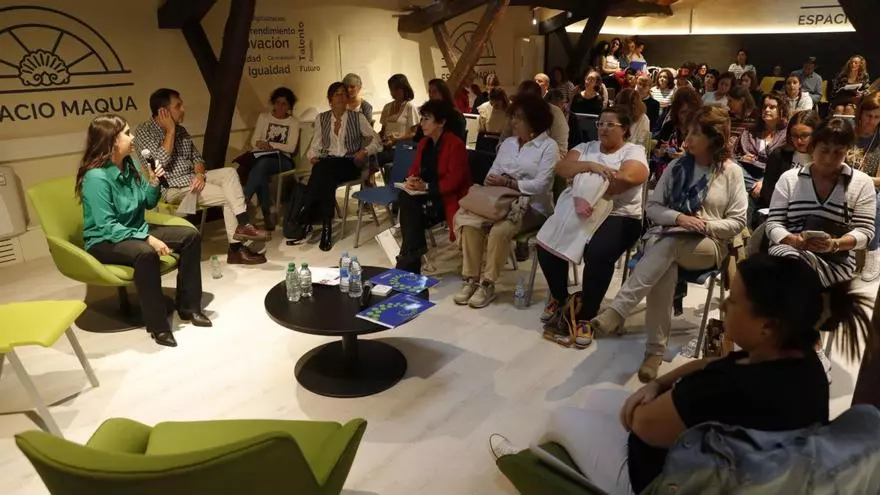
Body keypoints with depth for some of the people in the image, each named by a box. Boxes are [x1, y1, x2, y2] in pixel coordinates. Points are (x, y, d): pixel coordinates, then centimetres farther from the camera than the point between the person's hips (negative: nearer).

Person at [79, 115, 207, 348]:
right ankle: (158, 325, -26)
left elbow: (148, 204, 11)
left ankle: (188, 306, 1)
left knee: (190, 235, -5)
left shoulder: (129, 166, 0)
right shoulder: (96, 177, -23)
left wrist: (153, 182, -8)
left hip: (136, 231, 8)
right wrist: (147, 238, -30)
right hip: (104, 242, -8)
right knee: (146, 253, -38)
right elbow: (107, 227, -26)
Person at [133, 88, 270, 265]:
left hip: (192, 178, 7)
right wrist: (170, 131, -14)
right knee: (229, 195, -20)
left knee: (229, 172, -17)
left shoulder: (180, 130, 13)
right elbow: (161, 161, -22)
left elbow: (196, 156, 13)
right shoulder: (144, 131, -9)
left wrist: (200, 174, -10)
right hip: (171, 187, -7)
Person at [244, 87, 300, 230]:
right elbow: (254, 142, 6)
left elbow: (291, 148, -3)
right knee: (261, 172, -37)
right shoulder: (263, 117, 15)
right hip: (262, 157, 2)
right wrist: (262, 145, -17)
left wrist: (270, 144, -15)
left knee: (262, 163, -38)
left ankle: (243, 201, -40)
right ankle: (267, 214, -33)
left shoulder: (294, 122, 10)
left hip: (282, 159, -1)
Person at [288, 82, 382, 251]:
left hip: (349, 164, -2)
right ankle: (326, 227, -38)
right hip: (327, 162, 2)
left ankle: (303, 220, -33)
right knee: (325, 179, -37)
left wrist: (365, 151, -11)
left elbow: (376, 141, 7)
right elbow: (316, 144, 17)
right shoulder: (321, 118, 13)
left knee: (324, 171, -36)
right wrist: (314, 157, -4)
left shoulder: (358, 118, 6)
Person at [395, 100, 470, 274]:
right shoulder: (424, 142, 12)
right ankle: (413, 252, -21)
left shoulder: (455, 144, -12)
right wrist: (411, 180, -11)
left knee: (413, 208, -28)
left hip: (448, 197, -7)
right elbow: (415, 168, 13)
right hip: (427, 195, 7)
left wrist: (426, 187, -23)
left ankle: (407, 264, -19)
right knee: (404, 198, -25)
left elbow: (453, 181, -19)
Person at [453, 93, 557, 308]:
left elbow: (540, 185, -16)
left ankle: (487, 284, -18)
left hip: (532, 206, -6)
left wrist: (508, 182, -20)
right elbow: (493, 173, 10)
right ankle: (471, 279, -16)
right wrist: (490, 181, -14)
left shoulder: (548, 146, -5)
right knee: (468, 220, -22)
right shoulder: (508, 143, 16)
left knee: (500, 230, -34)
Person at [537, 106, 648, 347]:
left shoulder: (634, 151, 4)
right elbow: (562, 168, -1)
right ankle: (560, 298, 7)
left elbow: (628, 178, -18)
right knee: (547, 243, -20)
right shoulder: (586, 147, 17)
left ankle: (584, 317, -13)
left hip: (618, 216, -4)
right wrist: (591, 166, -17)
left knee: (598, 254, -33)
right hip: (577, 209, 4)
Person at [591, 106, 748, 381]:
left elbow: (738, 222, 2)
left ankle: (615, 313, -45)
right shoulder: (677, 166, 10)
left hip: (709, 246, -2)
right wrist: (678, 218, -12)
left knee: (668, 246, -38)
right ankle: (655, 350, -34)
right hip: (666, 237, 2)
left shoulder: (731, 172, 3)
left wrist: (705, 226, -14)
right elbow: (652, 207, 7)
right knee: (665, 269, -36)